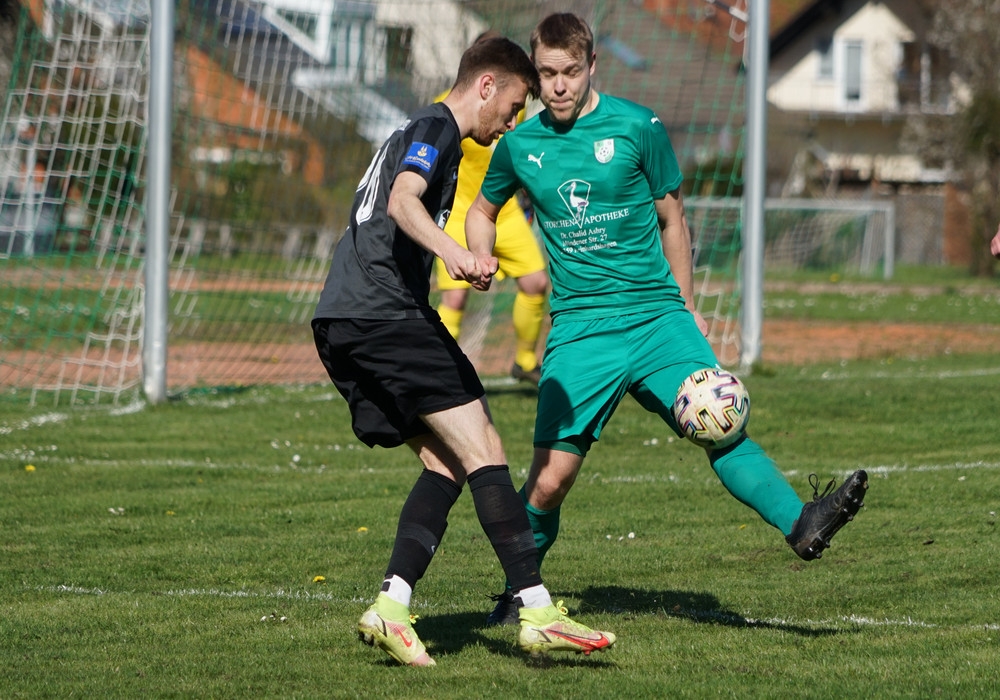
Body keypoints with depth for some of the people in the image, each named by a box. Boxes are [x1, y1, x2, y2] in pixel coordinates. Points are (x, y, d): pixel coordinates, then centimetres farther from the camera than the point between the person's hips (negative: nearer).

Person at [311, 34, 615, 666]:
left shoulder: (412, 133, 28)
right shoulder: (435, 128, -3)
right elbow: (402, 201, -22)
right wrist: (451, 251, -41)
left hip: (342, 323, 10)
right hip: (383, 313, -10)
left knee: (446, 464, 6)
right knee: (483, 451, -12)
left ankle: (390, 609, -7)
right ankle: (538, 613, -19)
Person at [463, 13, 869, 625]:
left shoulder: (637, 127, 0)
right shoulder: (520, 143, 5)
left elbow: (671, 218, 12)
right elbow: (483, 211, 25)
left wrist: (687, 307, 17)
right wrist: (481, 257, 3)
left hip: (656, 315, -1)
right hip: (578, 328, 1)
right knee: (552, 473, -5)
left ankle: (801, 523, -34)